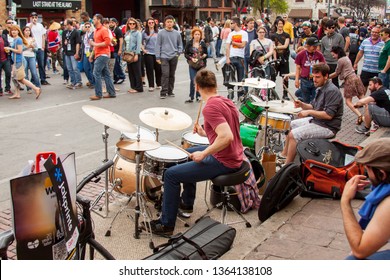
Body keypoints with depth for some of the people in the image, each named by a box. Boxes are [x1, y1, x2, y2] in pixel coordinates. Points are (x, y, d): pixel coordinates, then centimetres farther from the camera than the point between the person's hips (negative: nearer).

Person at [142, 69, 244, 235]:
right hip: (234, 157, 10)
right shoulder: (226, 102, 6)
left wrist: (203, 154, -22)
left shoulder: (210, 107, -22)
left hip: (224, 162, -10)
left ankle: (166, 224, 6)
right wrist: (205, 133, 17)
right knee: (188, 153, 30)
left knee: (171, 174, -5)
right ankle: (187, 202, 42)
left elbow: (226, 137, -32)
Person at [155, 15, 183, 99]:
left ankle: (170, 91, 20)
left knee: (172, 75, 9)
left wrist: (178, 53, 1)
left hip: (174, 57, 3)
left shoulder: (177, 33, 6)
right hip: (164, 57, -3)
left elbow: (180, 45, 16)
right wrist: (157, 57, -3)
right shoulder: (161, 33, -1)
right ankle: (163, 92, -7)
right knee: (165, 74, -12)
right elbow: (158, 45, 1)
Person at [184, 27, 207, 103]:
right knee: (193, 80, -10)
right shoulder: (189, 43, 1)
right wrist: (191, 58, -14)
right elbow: (185, 54, 2)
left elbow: (206, 54, 13)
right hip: (192, 65, -2)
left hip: (201, 65, 2)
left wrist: (204, 56, -10)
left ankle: (198, 96, 18)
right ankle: (191, 97, -1)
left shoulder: (203, 44, 7)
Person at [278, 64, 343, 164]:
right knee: (291, 125, 19)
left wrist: (309, 112, -23)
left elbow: (329, 115, -27)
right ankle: (284, 154, 26)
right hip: (316, 120, 11)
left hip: (327, 127, -11)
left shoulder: (332, 91, -21)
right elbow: (313, 107, 16)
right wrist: (302, 105, -4)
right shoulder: (321, 88, 10)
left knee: (294, 134, -21)